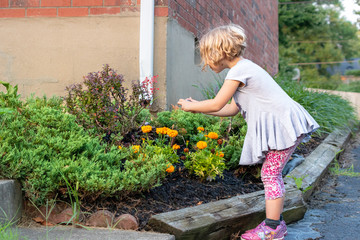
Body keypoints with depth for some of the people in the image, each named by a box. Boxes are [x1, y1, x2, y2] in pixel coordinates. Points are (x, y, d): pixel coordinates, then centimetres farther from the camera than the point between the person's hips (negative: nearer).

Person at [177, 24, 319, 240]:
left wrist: (190, 106, 3)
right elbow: (231, 109, 20)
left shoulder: (239, 71, -13)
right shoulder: (246, 67, 18)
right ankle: (277, 222, 21)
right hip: (278, 125, 10)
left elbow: (217, 104, -13)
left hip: (282, 124, -10)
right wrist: (198, 107, 19)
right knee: (272, 174, 14)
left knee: (270, 174, -6)